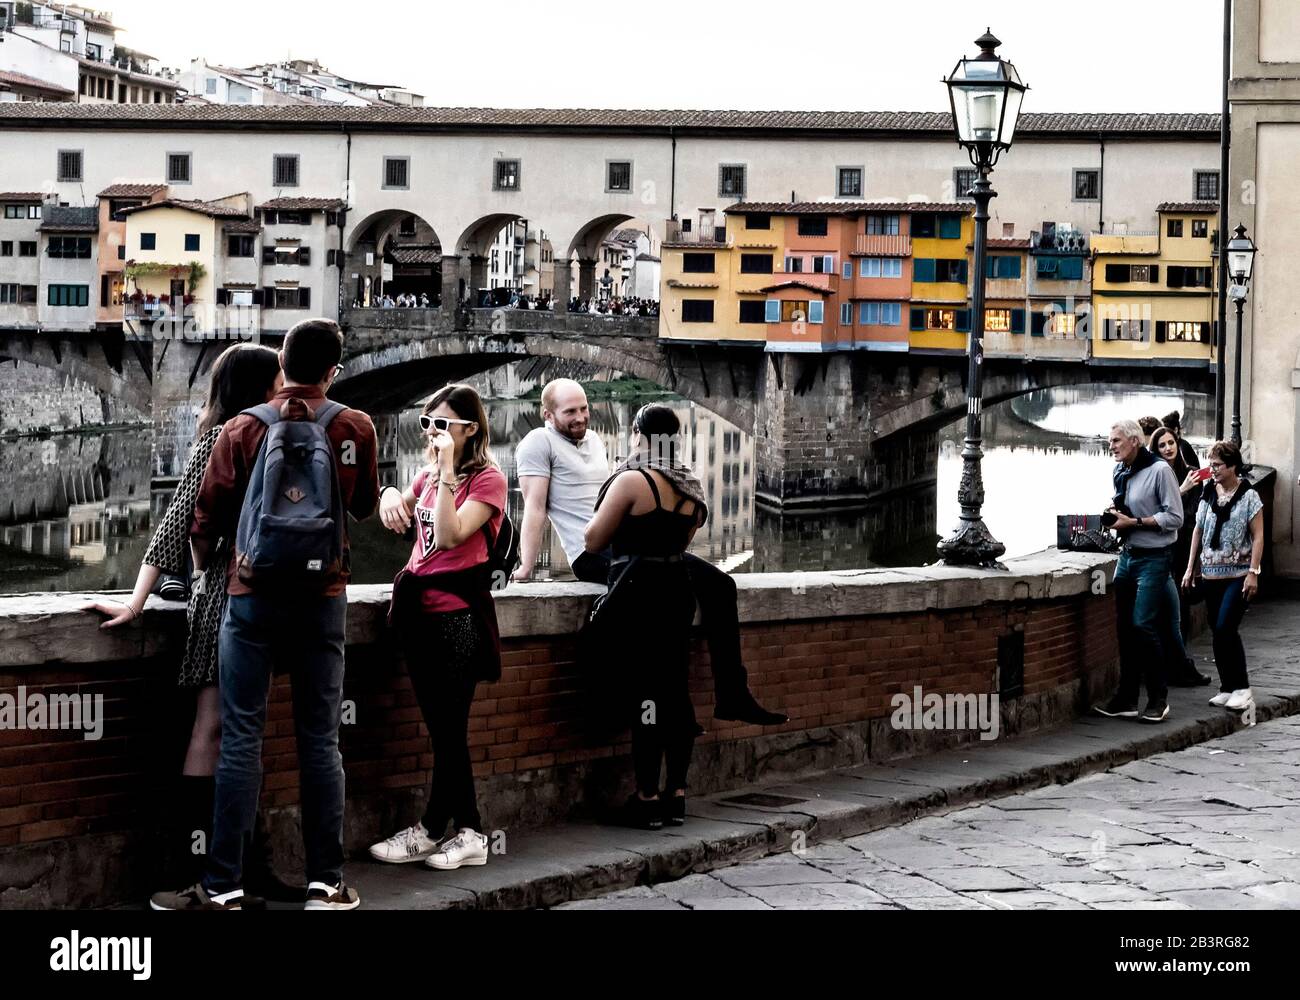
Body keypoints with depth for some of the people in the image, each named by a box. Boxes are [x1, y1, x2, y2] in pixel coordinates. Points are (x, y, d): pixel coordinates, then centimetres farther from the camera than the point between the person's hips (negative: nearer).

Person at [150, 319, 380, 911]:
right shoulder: (356, 429, -1)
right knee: (320, 740, 5)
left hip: (254, 596, -1)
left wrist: (201, 570, 18)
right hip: (324, 597, 1)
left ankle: (223, 886, -2)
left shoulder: (243, 430, -4)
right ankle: (327, 883, 7)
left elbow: (207, 517, 0)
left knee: (240, 739, -1)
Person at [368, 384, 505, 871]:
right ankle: (468, 835, 13)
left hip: (457, 612, -8)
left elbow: (450, 535, -20)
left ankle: (428, 832, 6)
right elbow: (400, 512, 24)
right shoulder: (429, 474, 13)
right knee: (444, 730, 8)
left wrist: (447, 471, -21)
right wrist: (390, 497, 1)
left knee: (448, 729, -2)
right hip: (421, 606, 8)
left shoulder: (488, 478, -8)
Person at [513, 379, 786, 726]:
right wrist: (526, 568, -17)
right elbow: (535, 508, -11)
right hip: (593, 553, -9)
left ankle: (733, 697, -2)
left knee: (719, 584, -2)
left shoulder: (595, 440, 21)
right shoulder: (539, 442, -4)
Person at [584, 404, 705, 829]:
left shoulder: (631, 481, -12)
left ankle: (647, 799, -2)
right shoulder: (691, 488, 10)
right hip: (678, 587, 7)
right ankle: (677, 794, 13)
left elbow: (593, 541, -7)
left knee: (646, 693, -5)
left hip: (640, 592, -7)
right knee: (677, 690, 9)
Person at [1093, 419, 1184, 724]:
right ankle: (1126, 699, 13)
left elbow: (1175, 517, -14)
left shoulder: (1159, 470, -11)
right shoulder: (1119, 471, 10)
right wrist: (1114, 516, 3)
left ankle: (1159, 699, 0)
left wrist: (1133, 522, -16)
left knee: (1143, 624, -11)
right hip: (1128, 555, 7)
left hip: (1153, 558, -7)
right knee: (1125, 627, 7)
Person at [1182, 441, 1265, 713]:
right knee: (1218, 632, 6)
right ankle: (1228, 688, 14)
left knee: (1225, 628, -15)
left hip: (1238, 575, -5)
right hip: (1211, 574, 5)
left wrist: (1253, 572, -13)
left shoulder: (1248, 496, -5)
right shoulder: (1208, 494, 8)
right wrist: (1191, 568, 11)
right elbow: (1198, 532, 14)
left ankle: (1241, 688, -7)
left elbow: (1258, 537, -7)